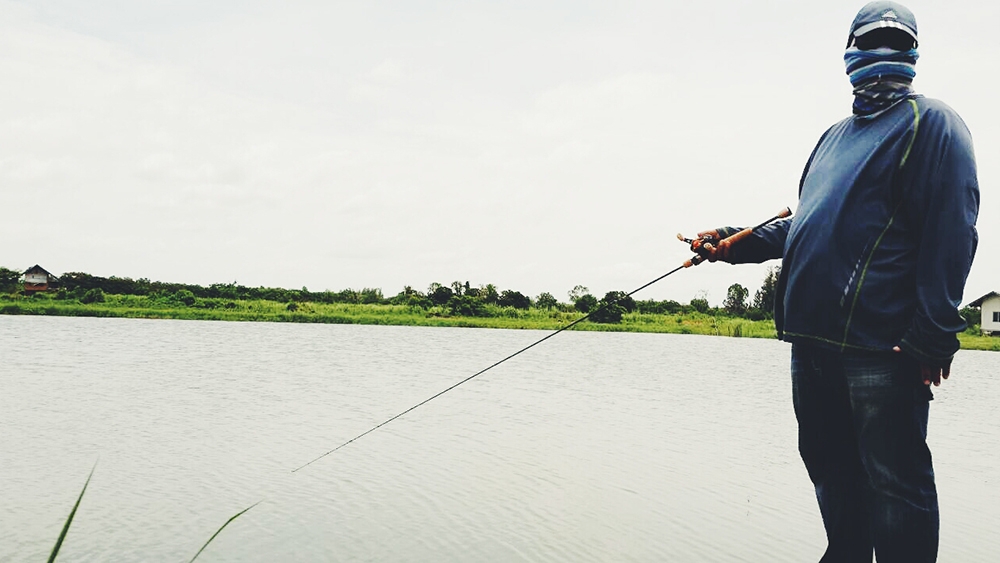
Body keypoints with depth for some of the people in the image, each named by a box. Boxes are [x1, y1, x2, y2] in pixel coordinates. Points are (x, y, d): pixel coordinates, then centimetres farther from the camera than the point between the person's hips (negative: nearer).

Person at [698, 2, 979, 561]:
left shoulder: (931, 122, 0)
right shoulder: (835, 136, 22)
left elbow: (951, 233, -10)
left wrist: (932, 336, -17)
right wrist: (735, 242, 12)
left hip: (880, 344, -7)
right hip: (811, 335, 8)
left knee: (894, 480, 0)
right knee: (830, 467, 17)